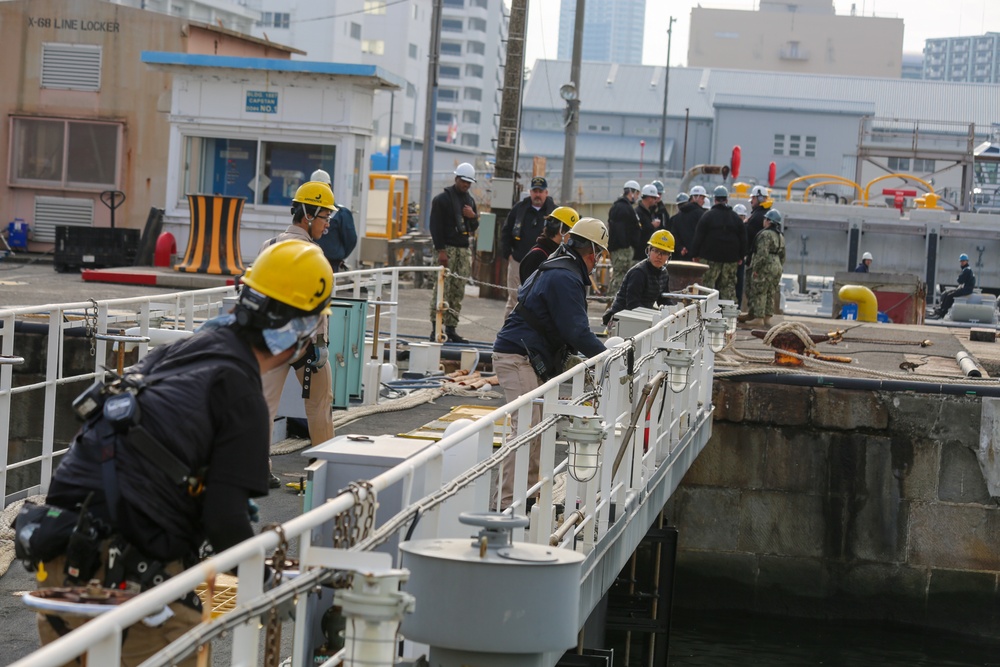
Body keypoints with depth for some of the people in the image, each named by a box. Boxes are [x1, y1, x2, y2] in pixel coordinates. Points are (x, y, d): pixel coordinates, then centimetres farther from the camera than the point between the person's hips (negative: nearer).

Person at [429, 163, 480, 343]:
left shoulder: (469, 200, 18)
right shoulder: (442, 199, -2)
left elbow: (474, 227, 23)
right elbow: (435, 226, -7)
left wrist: (473, 216, 0)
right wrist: (440, 250, -15)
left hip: (464, 249, 6)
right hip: (448, 248, -6)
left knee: (458, 290, 4)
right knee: (442, 288, -9)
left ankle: (451, 328, 7)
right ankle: (436, 328, -9)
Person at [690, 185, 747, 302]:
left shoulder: (708, 215, -3)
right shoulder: (735, 217, 8)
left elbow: (698, 237, -4)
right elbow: (743, 238, 11)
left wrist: (695, 254, 2)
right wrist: (741, 256, 17)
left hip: (711, 257, -3)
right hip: (731, 258, 3)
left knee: (708, 284, -3)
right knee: (729, 286, 5)